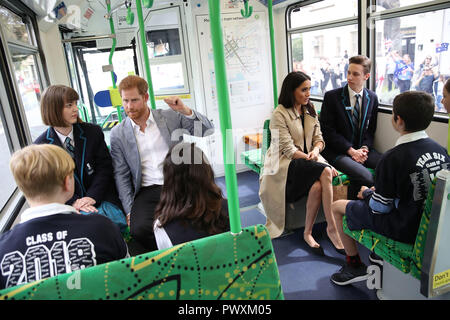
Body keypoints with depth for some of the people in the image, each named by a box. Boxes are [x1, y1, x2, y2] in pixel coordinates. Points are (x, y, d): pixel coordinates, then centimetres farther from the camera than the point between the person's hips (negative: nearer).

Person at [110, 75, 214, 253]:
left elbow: (207, 131, 4)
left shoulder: (171, 116, 8)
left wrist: (186, 111, -11)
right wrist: (129, 210, -4)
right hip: (148, 191, 1)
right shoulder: (118, 133, 9)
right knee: (139, 228, -29)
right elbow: (121, 176, 7)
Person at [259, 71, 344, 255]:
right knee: (325, 172, -31)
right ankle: (332, 227, -23)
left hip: (309, 161, 5)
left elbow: (318, 138, 12)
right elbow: (289, 149, -16)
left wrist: (316, 150, -13)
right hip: (285, 164, -5)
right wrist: (316, 161, -22)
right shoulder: (279, 114, -9)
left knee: (317, 186, -30)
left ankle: (308, 232, -16)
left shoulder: (310, 110, 13)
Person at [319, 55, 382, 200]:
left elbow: (371, 129, 15)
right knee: (365, 177, -29)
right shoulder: (331, 97, -5)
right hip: (338, 151, -5)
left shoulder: (372, 98, 9)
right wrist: (351, 150, -14)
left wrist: (365, 148, -6)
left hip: (362, 148, 5)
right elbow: (328, 131, -8)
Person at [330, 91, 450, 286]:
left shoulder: (393, 158, -25)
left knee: (337, 207, 7)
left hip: (405, 229, -7)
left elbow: (380, 207, -17)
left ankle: (355, 265, 20)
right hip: (432, 224, 8)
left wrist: (367, 193, 5)